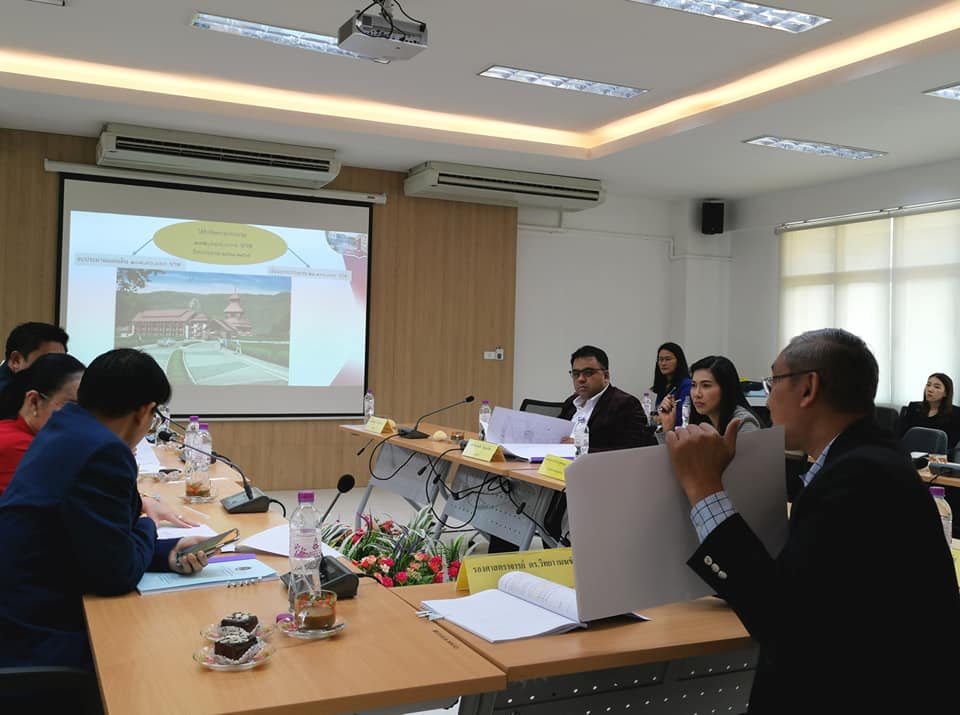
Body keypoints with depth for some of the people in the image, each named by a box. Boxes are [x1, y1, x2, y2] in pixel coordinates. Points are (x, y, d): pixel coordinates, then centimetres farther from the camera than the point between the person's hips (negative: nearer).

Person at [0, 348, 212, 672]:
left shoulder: (65, 428, 6)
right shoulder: (103, 451, -23)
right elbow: (116, 574, -18)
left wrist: (167, 551, 0)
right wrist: (147, 527, 1)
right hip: (39, 646, -9)